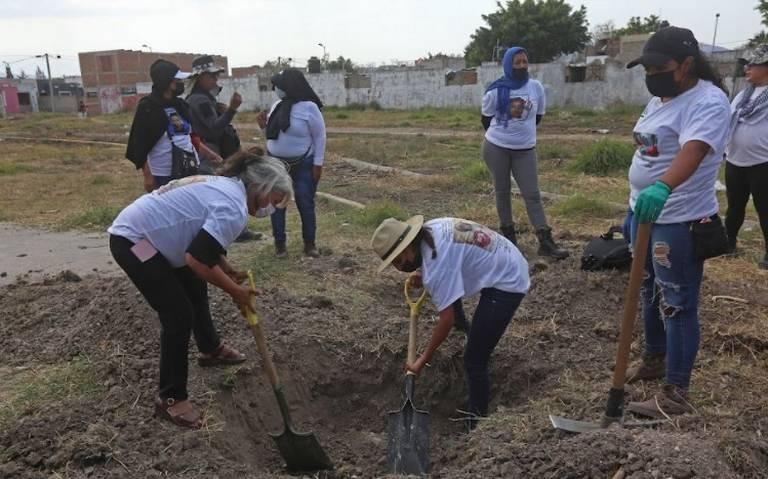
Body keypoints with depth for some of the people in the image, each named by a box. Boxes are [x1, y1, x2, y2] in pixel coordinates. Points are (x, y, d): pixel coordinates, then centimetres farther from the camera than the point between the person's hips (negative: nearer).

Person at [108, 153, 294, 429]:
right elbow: (197, 258, -30)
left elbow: (206, 241, 19)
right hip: (132, 240, -11)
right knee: (179, 314, -10)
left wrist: (229, 271, 9)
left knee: (196, 288, 23)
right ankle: (170, 399, 3)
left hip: (142, 231, 11)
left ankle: (211, 350, 45)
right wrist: (235, 290, -17)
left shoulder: (228, 187, 9)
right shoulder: (234, 209, -23)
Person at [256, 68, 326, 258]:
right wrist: (264, 126, -6)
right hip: (276, 163, 5)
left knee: (305, 204, 2)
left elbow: (320, 136, -11)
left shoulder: (308, 107, -13)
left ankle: (309, 243, 13)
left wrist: (318, 163, -13)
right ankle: (279, 243, 16)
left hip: (303, 164, -5)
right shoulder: (277, 105, 4)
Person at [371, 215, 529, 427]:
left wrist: (422, 360, -15)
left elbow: (447, 320, -26)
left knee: (474, 361, -7)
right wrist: (422, 274, 2)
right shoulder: (429, 229, -3)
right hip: (508, 264, 10)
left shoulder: (436, 266, -29)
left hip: (507, 283, -10)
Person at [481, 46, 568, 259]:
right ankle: (508, 233, 23)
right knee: (502, 191, 9)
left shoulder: (536, 87, -3)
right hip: (496, 148, -1)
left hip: (525, 149, 1)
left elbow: (537, 116, 12)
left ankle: (545, 242, -4)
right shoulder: (496, 91, -9)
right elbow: (485, 118, 4)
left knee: (532, 194, -3)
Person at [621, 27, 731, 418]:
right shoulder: (659, 100, 11)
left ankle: (675, 394, 9)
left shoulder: (707, 102, -19)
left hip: (680, 223, -9)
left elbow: (692, 151, -38)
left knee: (677, 305, -2)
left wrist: (663, 187, -56)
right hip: (645, 212, 10)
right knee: (650, 294, 21)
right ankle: (655, 359, 41)